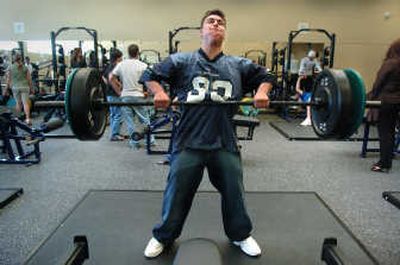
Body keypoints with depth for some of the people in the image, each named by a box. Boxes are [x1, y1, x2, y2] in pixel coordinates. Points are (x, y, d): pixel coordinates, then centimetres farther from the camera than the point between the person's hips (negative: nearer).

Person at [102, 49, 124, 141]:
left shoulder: (109, 66, 13)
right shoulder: (116, 67, -16)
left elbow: (103, 77, 23)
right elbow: (111, 78, -31)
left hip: (109, 93, 10)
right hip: (115, 94, -10)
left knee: (113, 114, 15)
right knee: (118, 115, -3)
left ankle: (114, 133, 23)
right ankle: (114, 135, 1)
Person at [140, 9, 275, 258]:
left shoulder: (239, 65, 11)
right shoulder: (182, 61, 6)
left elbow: (266, 76, 18)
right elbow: (150, 75, 8)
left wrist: (262, 92, -3)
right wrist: (159, 92, -11)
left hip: (226, 143, 2)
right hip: (188, 142, -1)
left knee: (234, 192, 14)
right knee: (177, 193, 10)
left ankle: (241, 234, 40)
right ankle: (163, 237, 34)